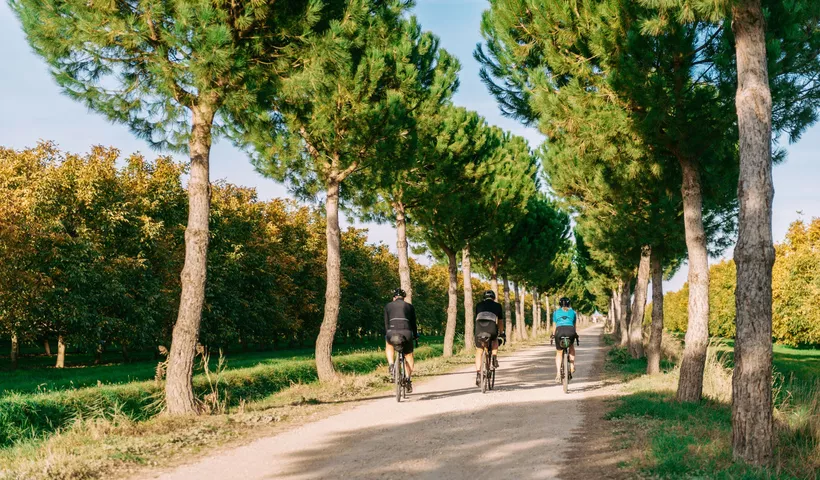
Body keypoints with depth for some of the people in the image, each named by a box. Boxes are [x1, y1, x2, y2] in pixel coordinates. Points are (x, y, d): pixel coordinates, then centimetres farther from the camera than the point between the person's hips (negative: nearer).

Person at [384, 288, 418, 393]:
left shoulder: (388, 306, 19)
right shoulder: (410, 306, 20)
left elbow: (386, 323, 18)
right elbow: (413, 323, 24)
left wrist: (386, 335, 27)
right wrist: (416, 336, 37)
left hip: (392, 332, 0)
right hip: (406, 332, 0)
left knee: (389, 345, 33)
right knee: (408, 355, 19)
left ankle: (391, 364, 11)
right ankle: (408, 378, 5)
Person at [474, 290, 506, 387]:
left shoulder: (479, 305, 27)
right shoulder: (497, 305, 25)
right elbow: (500, 321, 29)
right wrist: (502, 333, 42)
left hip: (479, 326, 0)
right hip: (492, 327, 0)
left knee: (478, 352, 13)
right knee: (495, 340, 35)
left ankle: (478, 375, 2)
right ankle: (495, 358, 14)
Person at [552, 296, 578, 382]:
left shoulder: (556, 312, 22)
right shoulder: (572, 312, 22)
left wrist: (553, 335, 34)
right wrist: (575, 334, 38)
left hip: (560, 331, 0)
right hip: (570, 331, 1)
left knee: (558, 353, 13)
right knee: (571, 347, 32)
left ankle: (558, 374, -1)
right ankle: (572, 366, 18)